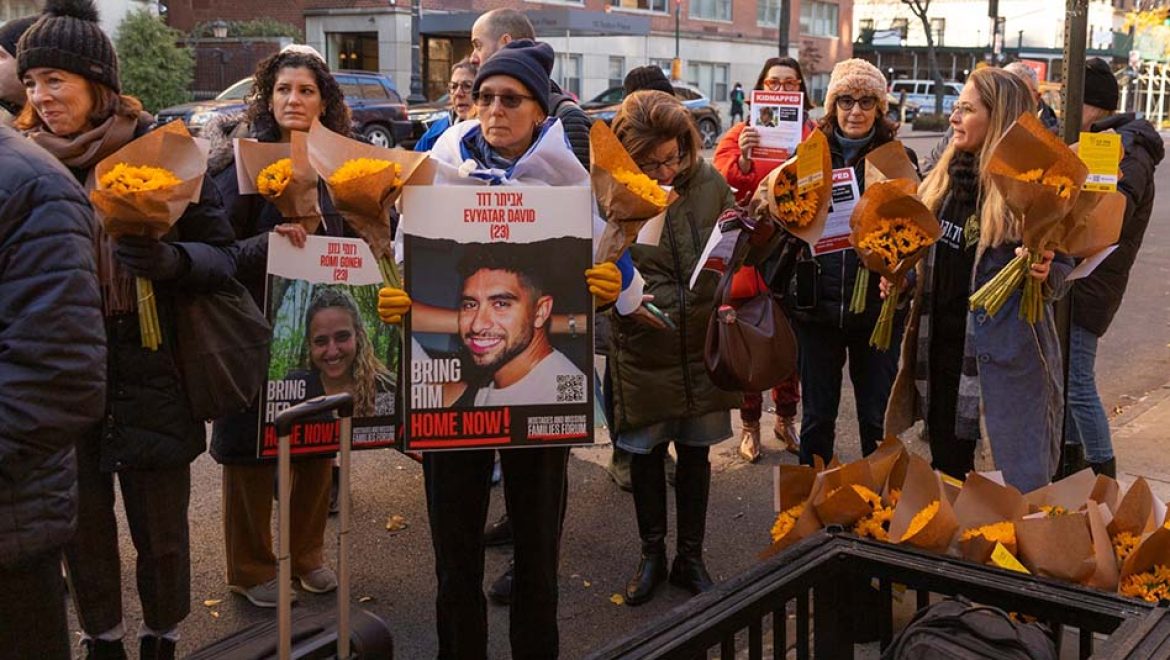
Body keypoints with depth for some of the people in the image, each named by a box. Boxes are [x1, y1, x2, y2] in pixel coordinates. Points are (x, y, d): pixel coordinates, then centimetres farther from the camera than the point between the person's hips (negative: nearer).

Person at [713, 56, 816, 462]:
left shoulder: (815, 136, 8)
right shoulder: (740, 135, 3)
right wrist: (743, 160, -27)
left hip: (798, 257, 2)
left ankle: (786, 419, 29)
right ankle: (750, 425, 18)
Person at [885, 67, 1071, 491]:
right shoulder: (946, 177, 8)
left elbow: (1061, 267, -8)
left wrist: (1044, 274, -29)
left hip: (1007, 354, -7)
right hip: (942, 342, 7)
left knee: (1022, 483, 0)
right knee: (945, 464, 17)